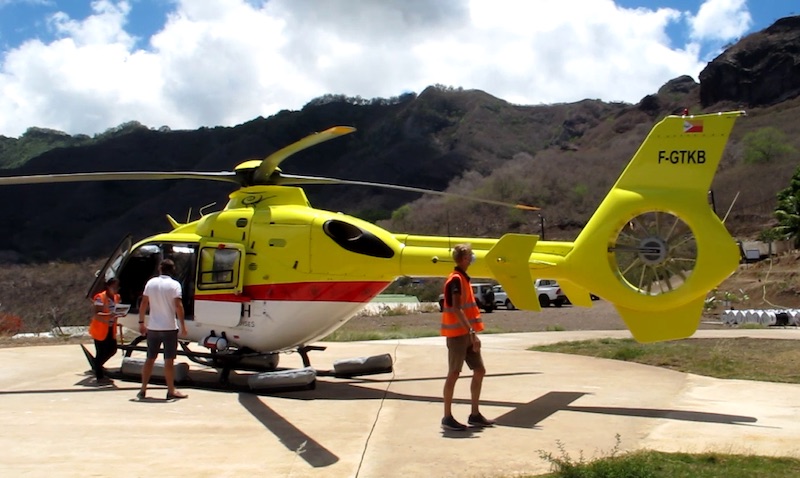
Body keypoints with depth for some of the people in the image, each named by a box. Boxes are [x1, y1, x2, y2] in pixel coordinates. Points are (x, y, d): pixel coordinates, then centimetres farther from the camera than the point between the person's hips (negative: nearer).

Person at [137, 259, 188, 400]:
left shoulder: (151, 283, 4)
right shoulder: (174, 285, -9)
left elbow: (144, 304, 5)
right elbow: (178, 306, -15)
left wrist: (141, 322, 12)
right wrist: (183, 325, -11)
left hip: (153, 328, 4)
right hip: (169, 328, -4)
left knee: (150, 358, 13)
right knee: (169, 360, 2)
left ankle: (143, 390, 14)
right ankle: (171, 391, 5)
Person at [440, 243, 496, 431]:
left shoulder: (462, 278, 16)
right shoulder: (456, 279, -14)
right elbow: (456, 309, -23)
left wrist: (473, 332, 18)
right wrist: (472, 332, -27)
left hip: (466, 333, 9)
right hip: (457, 334, -9)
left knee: (479, 370, 10)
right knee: (454, 374, -4)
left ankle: (475, 415, 16)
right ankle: (447, 417, 4)